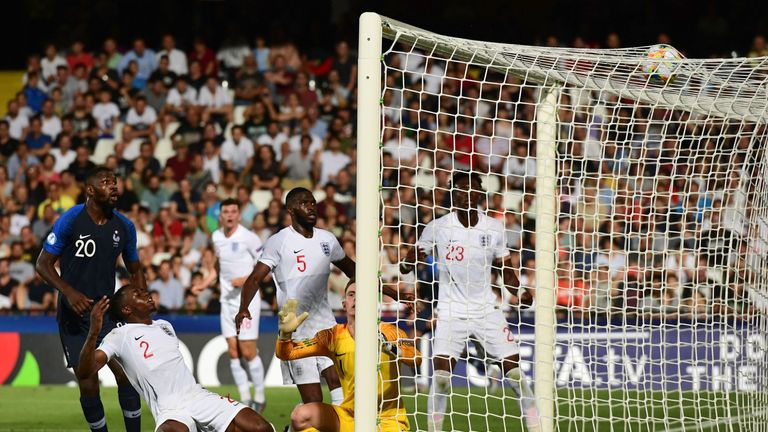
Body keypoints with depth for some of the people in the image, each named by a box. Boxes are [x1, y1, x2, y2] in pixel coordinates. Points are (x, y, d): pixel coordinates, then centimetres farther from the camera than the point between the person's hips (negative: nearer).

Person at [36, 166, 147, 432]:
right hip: (74, 314, -3)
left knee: (127, 375, -9)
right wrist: (69, 292, -23)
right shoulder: (70, 221, -11)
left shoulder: (124, 227, 2)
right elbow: (43, 264, -8)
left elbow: (135, 271, 16)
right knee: (88, 386, -4)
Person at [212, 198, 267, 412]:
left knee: (248, 352, -7)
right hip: (227, 299, 6)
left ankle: (259, 398, 6)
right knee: (233, 353, 1)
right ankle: (245, 398, 8)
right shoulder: (216, 237, 7)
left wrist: (246, 279, -18)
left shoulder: (248, 237, -11)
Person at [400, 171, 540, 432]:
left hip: (487, 310, 2)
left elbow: (505, 269, 9)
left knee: (514, 370, -4)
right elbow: (408, 263, 0)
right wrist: (409, 263, -24)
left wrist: (519, 293, -9)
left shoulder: (494, 228, 2)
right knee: (441, 375, -14)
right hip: (451, 311, -2)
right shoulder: (437, 228, -4)